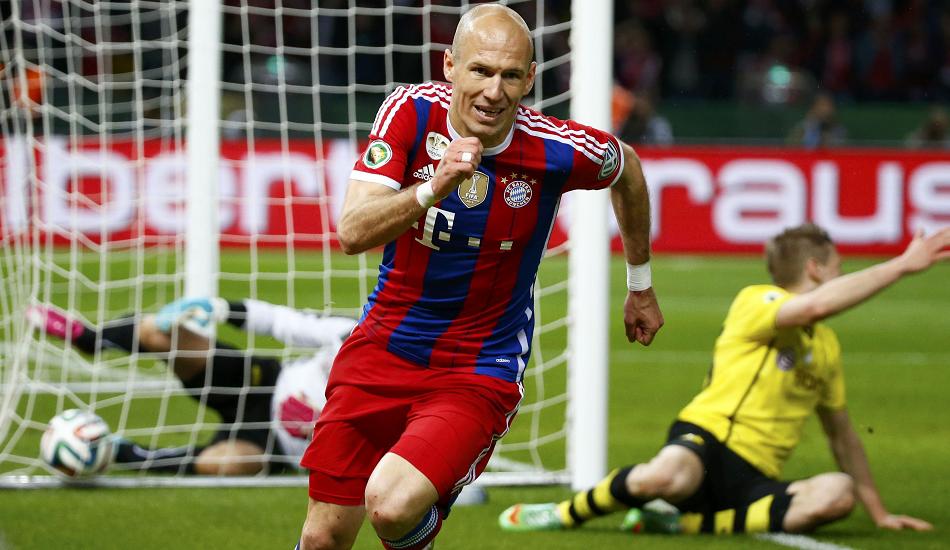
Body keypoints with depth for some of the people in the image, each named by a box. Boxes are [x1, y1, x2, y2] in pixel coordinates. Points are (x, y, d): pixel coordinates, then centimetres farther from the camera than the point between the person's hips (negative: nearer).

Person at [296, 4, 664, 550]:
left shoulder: (561, 151, -17)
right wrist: (434, 187, -38)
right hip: (384, 343, 3)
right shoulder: (411, 112, -13)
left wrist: (641, 285, 20)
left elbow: (627, 168, 8)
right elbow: (352, 233, -22)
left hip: (479, 371, -2)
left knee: (392, 506, -26)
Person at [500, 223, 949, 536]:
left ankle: (690, 524, -24)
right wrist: (899, 266, -17)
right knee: (667, 478, -43)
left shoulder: (826, 346, 26)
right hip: (706, 437, -6)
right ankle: (567, 513, -9)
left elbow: (841, 434, 33)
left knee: (838, 493, -28)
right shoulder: (755, 302, 1)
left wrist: (879, 513, 30)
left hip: (755, 480, 6)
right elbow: (815, 306, -21)